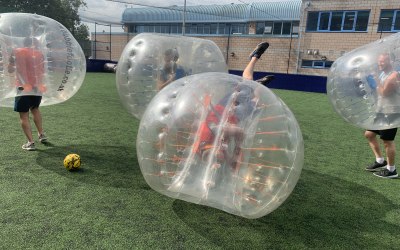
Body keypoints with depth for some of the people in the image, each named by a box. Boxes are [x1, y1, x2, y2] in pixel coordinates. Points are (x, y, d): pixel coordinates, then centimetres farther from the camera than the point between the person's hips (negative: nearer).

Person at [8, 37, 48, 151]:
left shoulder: (16, 51, 3)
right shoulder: (39, 53, 9)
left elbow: (10, 70, 6)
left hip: (23, 88, -3)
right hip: (37, 88, 4)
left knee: (24, 115, 2)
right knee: (35, 109, 27)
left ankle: (30, 142, -4)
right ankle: (41, 134, 26)